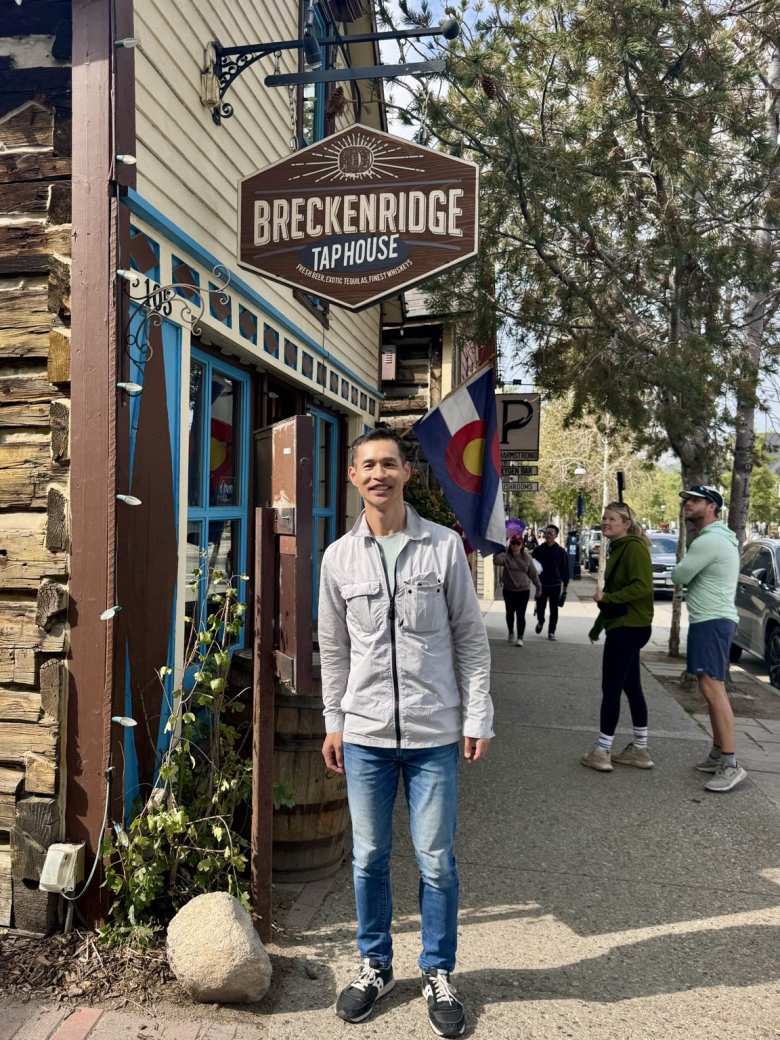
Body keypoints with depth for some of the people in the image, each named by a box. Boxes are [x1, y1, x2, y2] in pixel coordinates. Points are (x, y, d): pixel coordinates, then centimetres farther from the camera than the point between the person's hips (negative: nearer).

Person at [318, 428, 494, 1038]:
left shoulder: (444, 546, -4)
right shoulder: (339, 558, 2)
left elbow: (471, 639, -1)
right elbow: (334, 650, 9)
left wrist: (478, 718, -3)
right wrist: (335, 722, 9)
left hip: (434, 734, -2)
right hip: (365, 734, 2)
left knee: (436, 861, 9)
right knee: (369, 858, 14)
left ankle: (438, 974, 30)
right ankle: (375, 964, 36)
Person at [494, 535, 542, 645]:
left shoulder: (526, 557, 1)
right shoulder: (506, 556, -5)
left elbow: (533, 573, 8)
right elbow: (497, 561, -27)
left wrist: (538, 586, 11)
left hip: (523, 590, 0)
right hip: (508, 590, 1)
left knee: (521, 615, -5)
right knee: (510, 613, 15)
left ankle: (520, 638, -2)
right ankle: (511, 633, 36)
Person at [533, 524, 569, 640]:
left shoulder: (561, 551, -2)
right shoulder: (538, 549, -1)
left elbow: (565, 569, 1)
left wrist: (565, 585, -1)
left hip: (555, 585, -1)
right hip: (541, 584, 1)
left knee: (554, 610, 5)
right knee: (540, 608, 6)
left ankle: (551, 632, 15)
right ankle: (540, 622, 37)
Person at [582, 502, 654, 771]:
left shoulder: (634, 548, -14)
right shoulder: (618, 548, 16)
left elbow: (642, 587, -24)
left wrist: (607, 597, -19)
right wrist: (598, 626, 24)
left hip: (628, 627, -10)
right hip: (623, 626, 10)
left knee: (611, 689, -5)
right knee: (631, 688, 13)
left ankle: (602, 751, 2)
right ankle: (640, 750, 21)